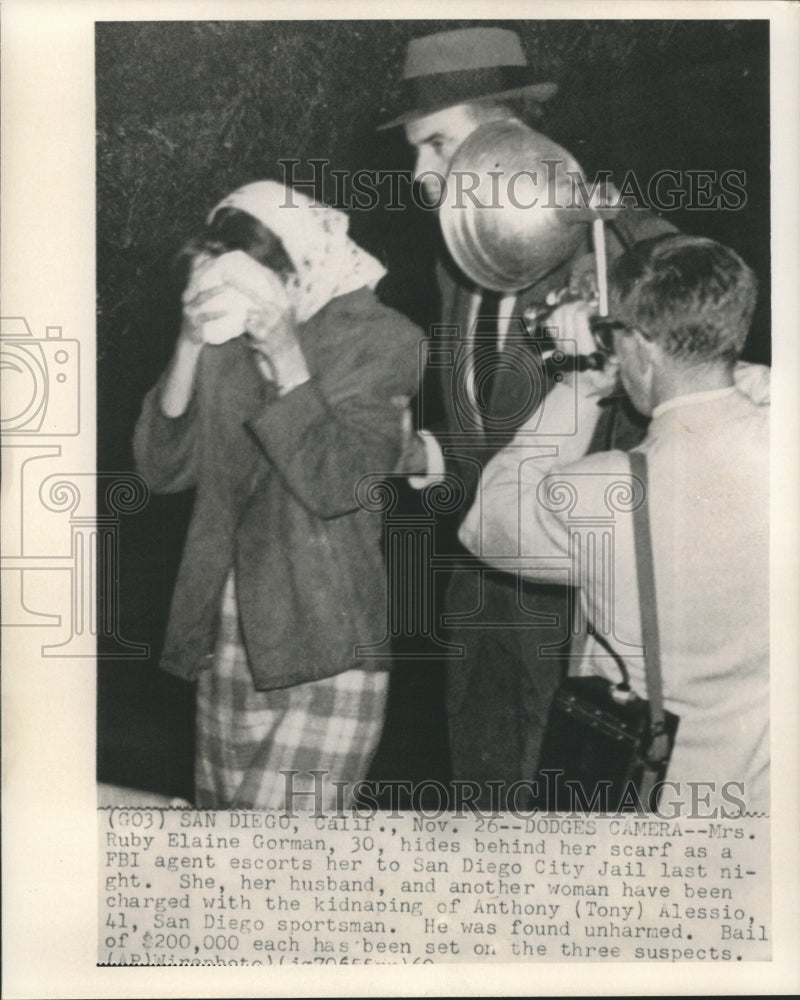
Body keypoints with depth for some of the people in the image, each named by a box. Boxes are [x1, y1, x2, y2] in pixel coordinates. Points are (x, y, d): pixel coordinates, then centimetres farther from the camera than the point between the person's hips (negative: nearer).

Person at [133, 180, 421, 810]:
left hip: (328, 651, -5)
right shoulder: (226, 341, 5)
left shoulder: (380, 340, -8)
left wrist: (288, 359, -19)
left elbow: (340, 489, -18)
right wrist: (190, 348, -11)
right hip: (227, 638, 6)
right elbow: (163, 468, 0)